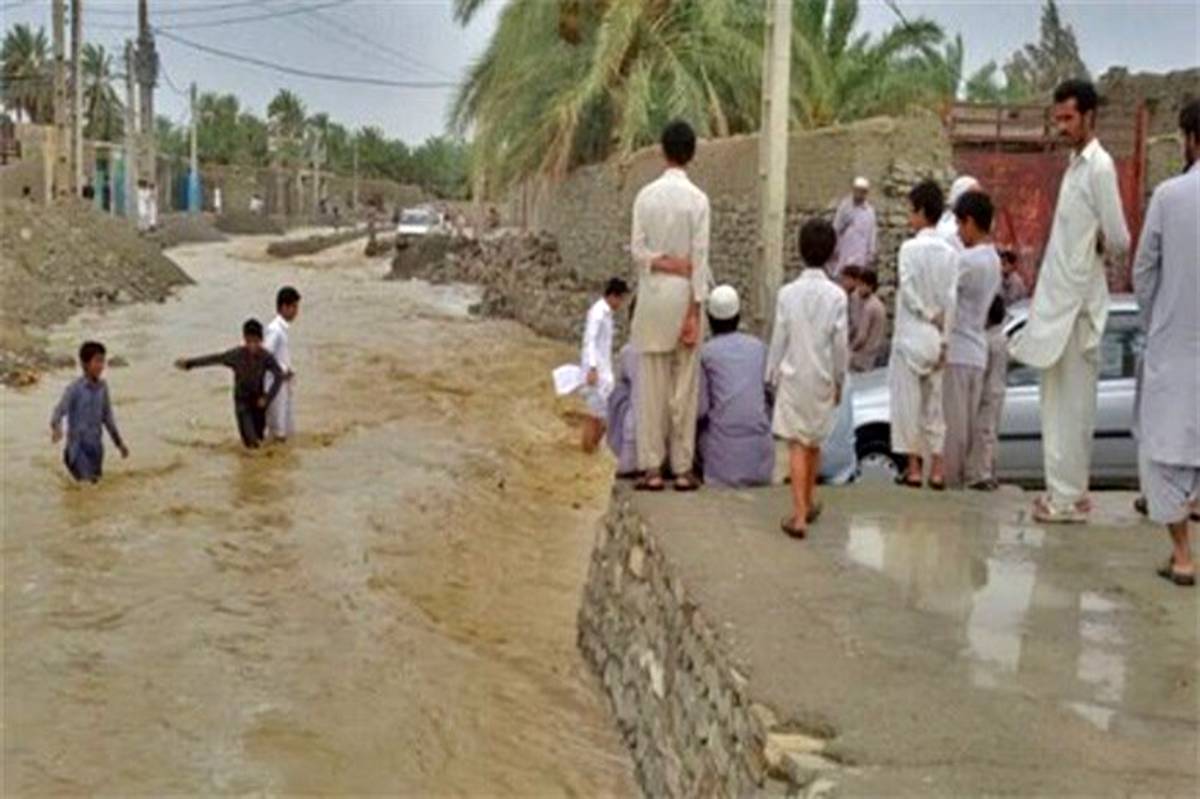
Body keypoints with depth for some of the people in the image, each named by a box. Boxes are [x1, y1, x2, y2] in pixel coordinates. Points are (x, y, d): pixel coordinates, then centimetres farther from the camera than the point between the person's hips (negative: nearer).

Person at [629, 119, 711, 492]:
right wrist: (695, 308, -6)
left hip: (653, 294, 1)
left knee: (652, 384, 4)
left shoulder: (646, 195, 1)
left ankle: (652, 468, 4)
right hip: (684, 294, -1)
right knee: (685, 385, 3)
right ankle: (683, 469, 6)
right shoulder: (697, 199, -5)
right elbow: (700, 257, -7)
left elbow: (637, 248, -4)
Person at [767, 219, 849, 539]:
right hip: (822, 379, 1)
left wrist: (772, 376, 8)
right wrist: (839, 381, 8)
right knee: (814, 443, 17)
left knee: (797, 444, -2)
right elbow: (840, 344, -4)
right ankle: (808, 504, 33)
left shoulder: (788, 293, -8)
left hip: (793, 377, -1)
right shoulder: (836, 296, -8)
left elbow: (779, 340, -4)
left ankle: (799, 515, -11)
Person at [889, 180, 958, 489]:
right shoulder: (949, 252, 2)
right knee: (935, 402, 10)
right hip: (938, 338, 5)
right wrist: (944, 338, 1)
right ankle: (936, 469, 11)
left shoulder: (910, 248, -11)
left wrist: (928, 314, -4)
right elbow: (951, 300, -1)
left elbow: (908, 291, -17)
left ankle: (914, 467, 5)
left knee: (908, 401, 3)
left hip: (911, 336, -5)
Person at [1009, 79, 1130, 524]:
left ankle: (1067, 497, 3)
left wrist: (1098, 248, 1)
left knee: (1072, 403, -3)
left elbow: (1119, 240, -16)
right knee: (1059, 402, 13)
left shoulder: (1099, 167, -14)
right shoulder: (1076, 164, 15)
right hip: (1059, 298, 9)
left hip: (1076, 302, -9)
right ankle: (1065, 490, 21)